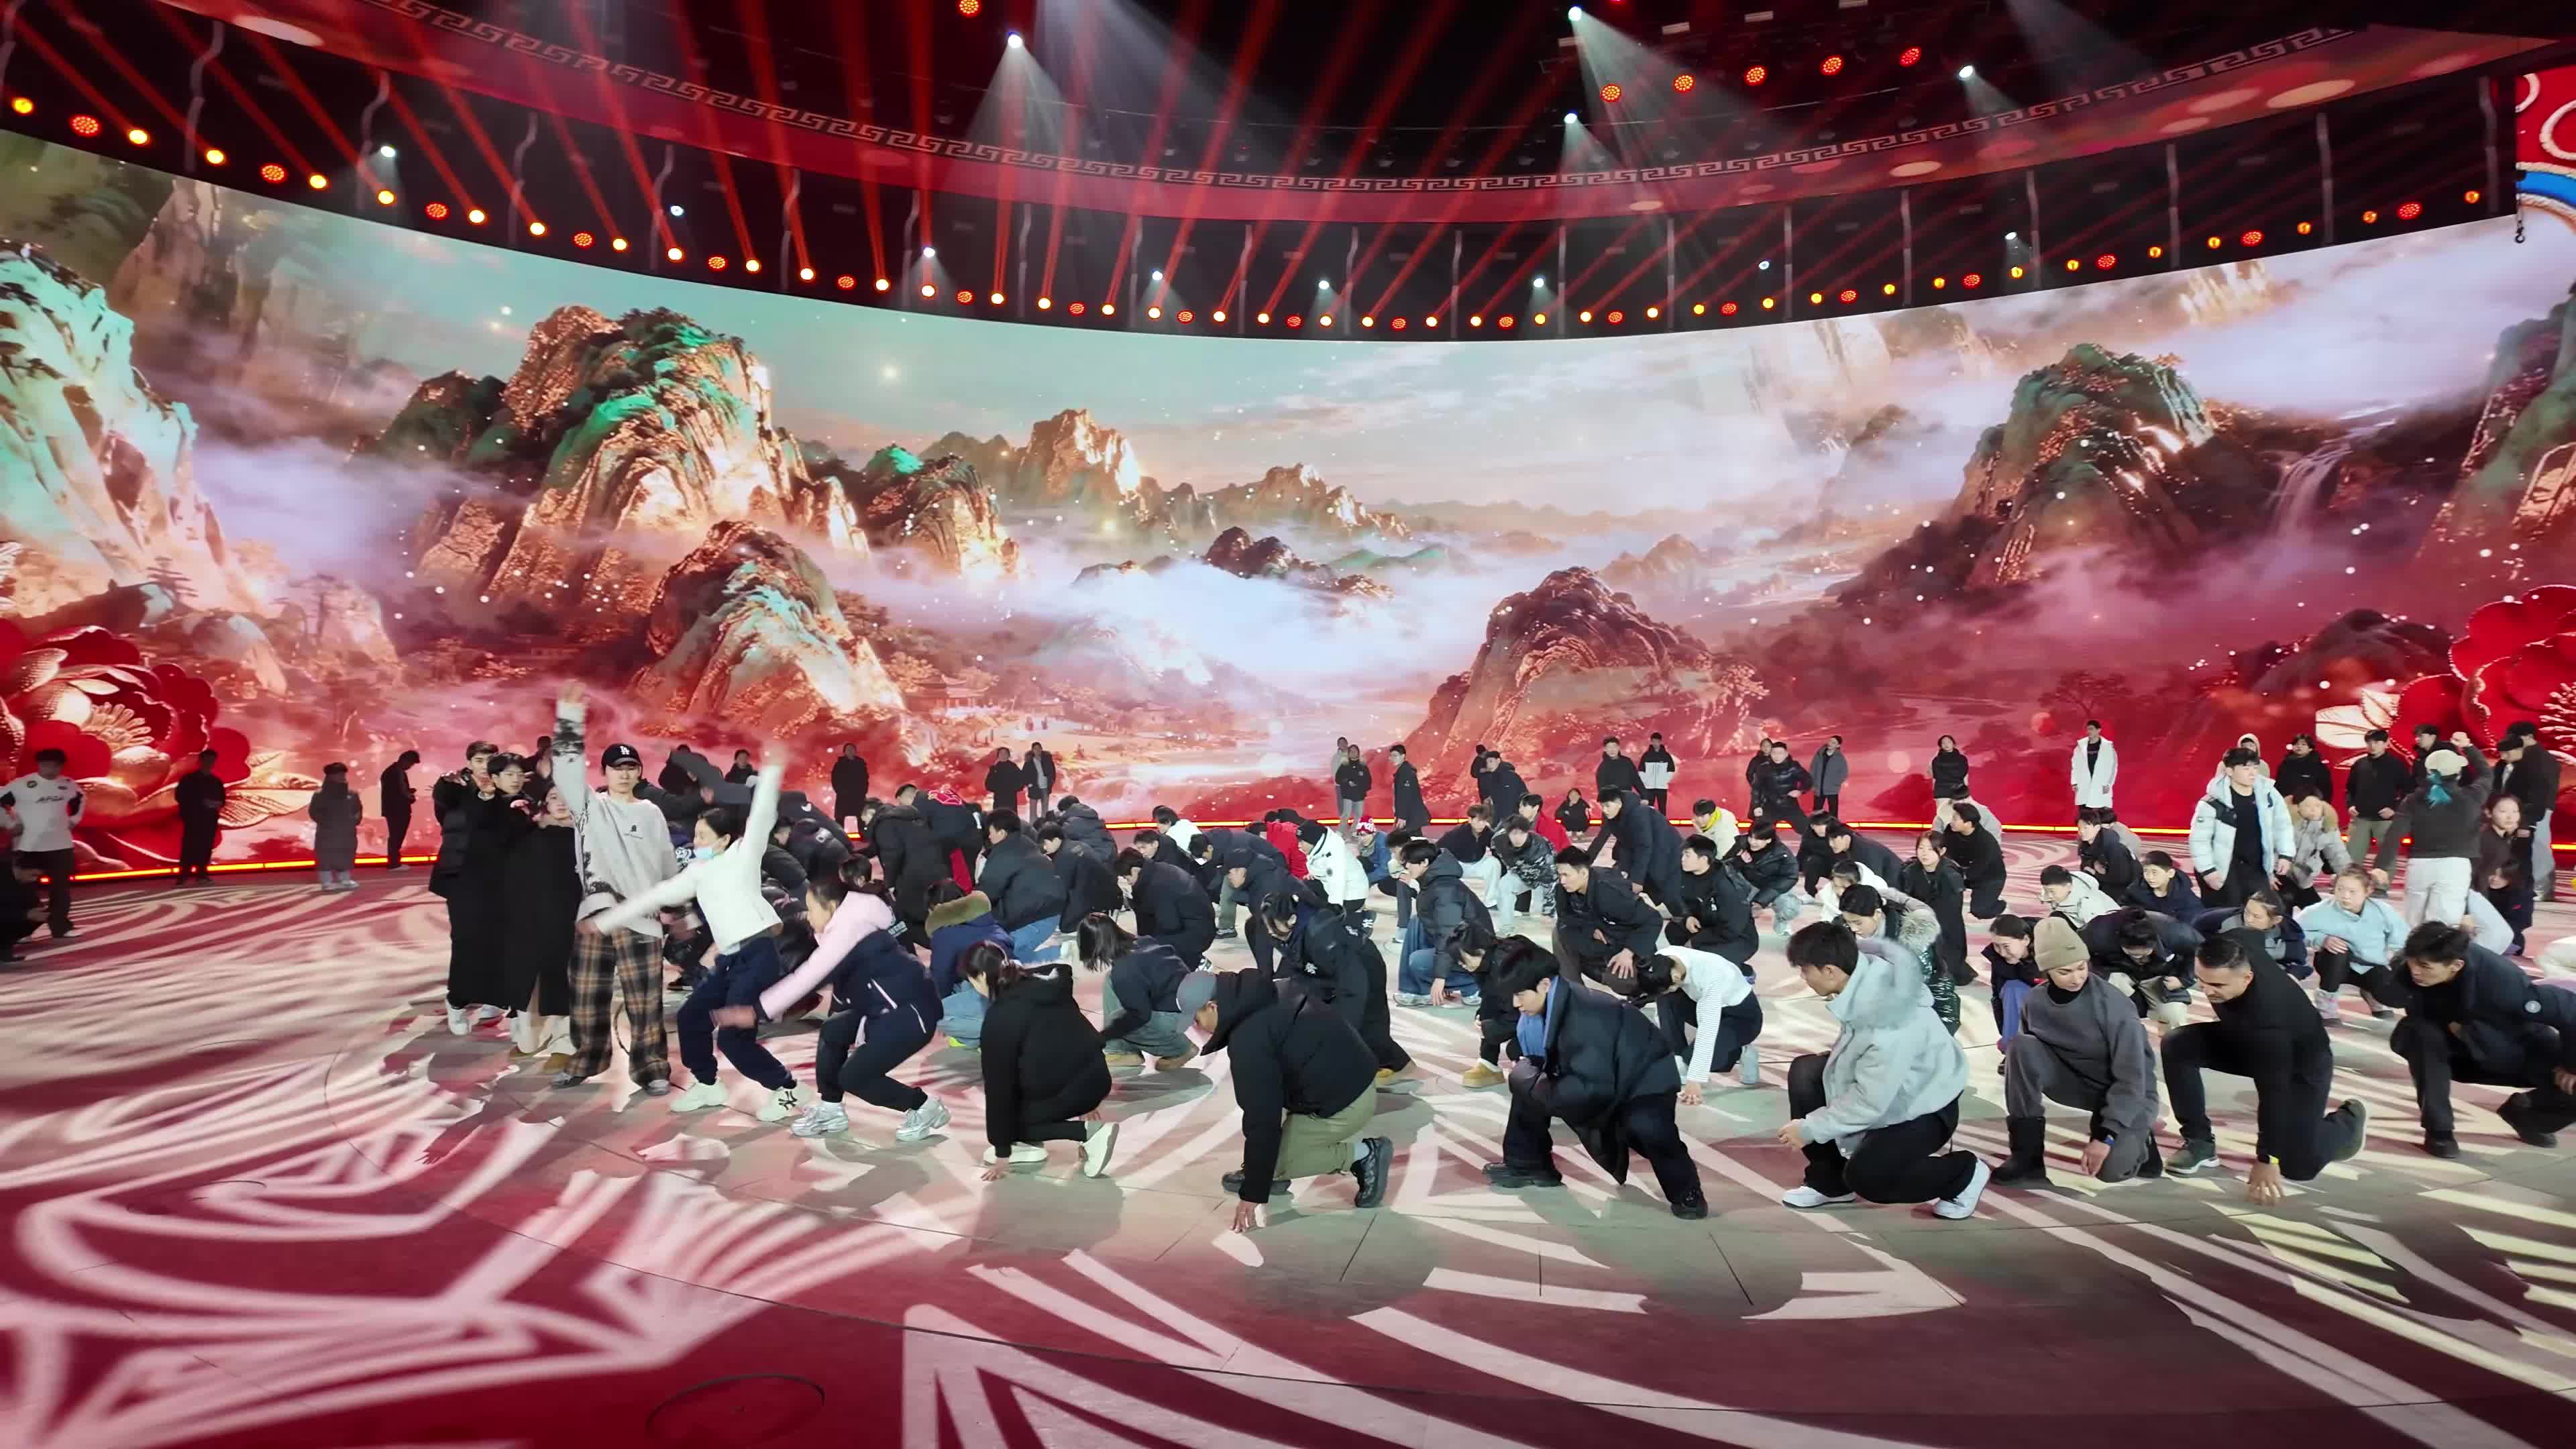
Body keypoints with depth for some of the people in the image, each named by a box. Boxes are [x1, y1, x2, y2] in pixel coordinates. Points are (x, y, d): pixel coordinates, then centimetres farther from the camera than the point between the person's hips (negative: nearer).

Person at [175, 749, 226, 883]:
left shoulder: (217, 781, 17)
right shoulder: (188, 779, 3)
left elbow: (222, 798, 20)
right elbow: (179, 796, -5)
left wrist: (219, 804, -5)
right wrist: (201, 803, -14)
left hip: (210, 819, 4)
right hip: (193, 818, -4)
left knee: (206, 848, 0)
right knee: (190, 847, -11)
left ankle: (201, 875, 3)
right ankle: (183, 876, -10)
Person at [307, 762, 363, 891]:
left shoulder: (352, 795, 6)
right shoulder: (320, 795, -8)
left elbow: (358, 809, 17)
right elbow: (313, 811, -9)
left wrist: (354, 820, 1)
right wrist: (325, 821, -18)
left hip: (346, 832, 5)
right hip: (327, 833, -5)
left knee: (346, 856, 10)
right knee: (326, 857, -3)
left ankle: (345, 880, 20)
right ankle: (327, 882, 2)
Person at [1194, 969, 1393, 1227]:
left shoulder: (1249, 1040, -23)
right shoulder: (1266, 999, 6)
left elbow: (1263, 1119, -21)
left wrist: (1253, 1194, -13)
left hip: (1344, 1104, -10)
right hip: (1352, 1076, 10)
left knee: (1275, 1161, -4)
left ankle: (1363, 1154, 2)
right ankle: (1261, 1174, 17)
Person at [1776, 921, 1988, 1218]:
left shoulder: (1888, 1025, -38)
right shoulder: (1866, 976, -17)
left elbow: (1869, 1102, -30)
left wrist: (1810, 1128, -21)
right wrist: (1832, 1057, -3)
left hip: (1924, 1106, -8)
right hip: (1883, 1082, 8)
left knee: (1864, 1177, -17)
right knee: (1805, 1072, -5)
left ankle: (1964, 1174, 7)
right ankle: (1829, 1181, 8)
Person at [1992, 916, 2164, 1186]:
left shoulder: (2112, 1005, -25)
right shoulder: (2036, 1003, -11)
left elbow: (2131, 1078, -24)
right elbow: (2027, 1057, 6)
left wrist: (2105, 1135, -28)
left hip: (2128, 1095, -4)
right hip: (2079, 1081, 4)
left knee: (2111, 1169, -30)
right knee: (2022, 1047, -24)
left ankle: (2135, 1140, 9)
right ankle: (2027, 1156, -18)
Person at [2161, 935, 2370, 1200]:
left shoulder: (2268, 1011, -45)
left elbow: (2274, 1088, -40)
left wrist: (2267, 1159, -36)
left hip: (2302, 1061, -6)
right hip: (2246, 1041, 6)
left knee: (2297, 1165, -9)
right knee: (2177, 1045, -20)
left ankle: (2348, 1120, 24)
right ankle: (2200, 1141, -6)